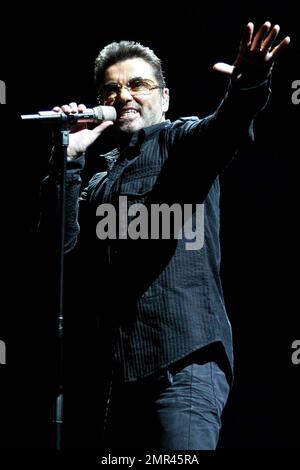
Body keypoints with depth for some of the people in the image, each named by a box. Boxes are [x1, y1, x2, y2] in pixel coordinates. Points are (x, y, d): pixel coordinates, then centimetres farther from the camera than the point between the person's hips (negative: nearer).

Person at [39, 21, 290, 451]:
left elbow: (221, 131, -19)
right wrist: (68, 157, 2)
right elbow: (63, 247, 6)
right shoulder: (95, 169, 19)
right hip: (118, 366, 6)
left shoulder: (179, 140, 6)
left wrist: (247, 89, -41)